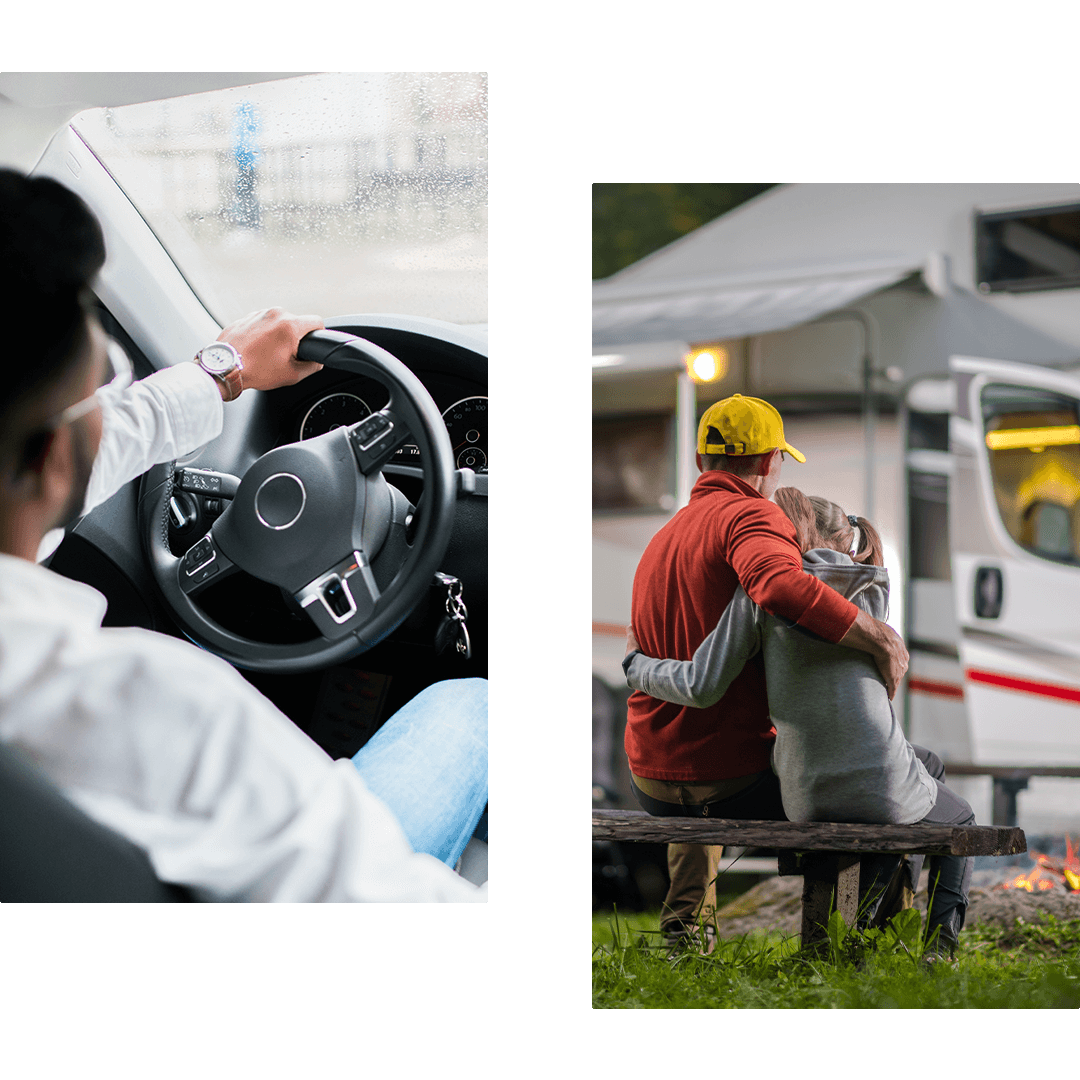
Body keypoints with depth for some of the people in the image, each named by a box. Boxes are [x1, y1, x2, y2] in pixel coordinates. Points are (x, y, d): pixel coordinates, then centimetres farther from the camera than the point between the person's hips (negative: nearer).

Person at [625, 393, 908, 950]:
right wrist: (880, 638, -27)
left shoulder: (662, 541, 16)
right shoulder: (752, 515, -12)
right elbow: (779, 586, -36)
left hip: (653, 778, 7)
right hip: (736, 777, -7)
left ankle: (684, 920, 32)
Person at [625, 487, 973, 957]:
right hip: (880, 787, -2)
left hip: (805, 798, 2)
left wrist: (637, 665, 12)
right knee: (959, 821, 33)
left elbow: (702, 686, -7)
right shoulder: (874, 588, 3)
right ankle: (941, 945, 12)